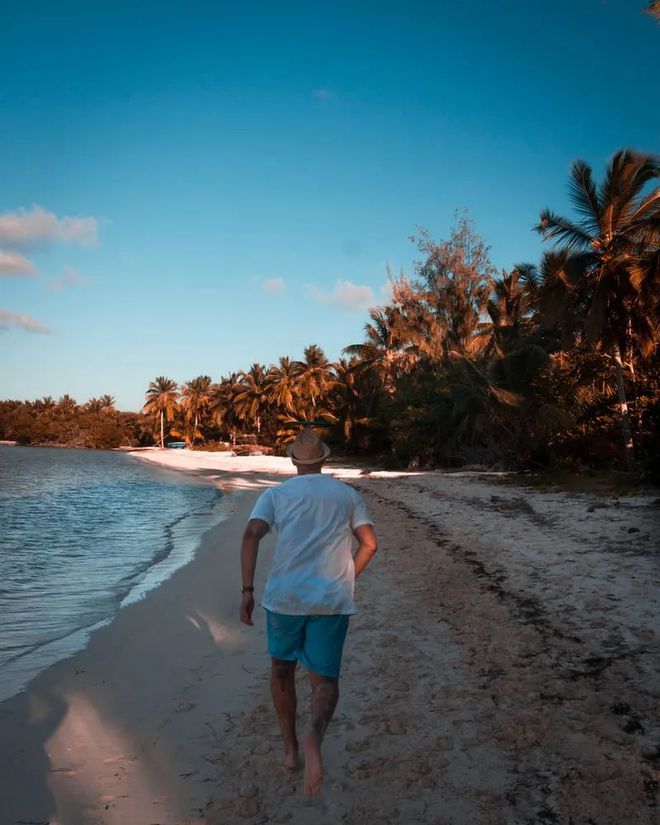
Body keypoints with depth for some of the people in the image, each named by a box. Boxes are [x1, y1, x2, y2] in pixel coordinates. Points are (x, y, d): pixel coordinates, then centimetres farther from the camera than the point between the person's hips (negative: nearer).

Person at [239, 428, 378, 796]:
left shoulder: (276, 494, 5)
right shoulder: (349, 494, 10)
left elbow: (251, 536, -9)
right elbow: (370, 544, 7)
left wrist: (247, 591, -7)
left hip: (285, 596, 0)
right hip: (333, 600, 0)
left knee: (282, 670, 23)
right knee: (325, 679, 8)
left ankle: (291, 750, 28)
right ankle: (315, 736, -22)